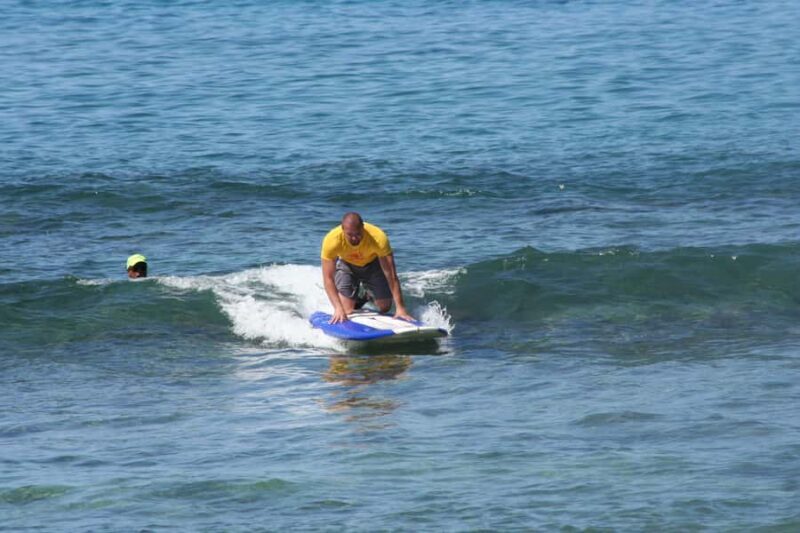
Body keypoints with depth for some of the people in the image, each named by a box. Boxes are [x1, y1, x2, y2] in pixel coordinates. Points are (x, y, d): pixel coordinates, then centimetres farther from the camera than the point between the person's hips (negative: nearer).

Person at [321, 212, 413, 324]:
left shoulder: (379, 238, -39)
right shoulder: (331, 240, -38)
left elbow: (391, 276, -35)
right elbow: (328, 278, -33)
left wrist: (400, 308, -39)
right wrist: (338, 308, -45)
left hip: (372, 263, 0)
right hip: (346, 265, 0)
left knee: (384, 308, -3)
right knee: (347, 310, -13)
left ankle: (368, 294, 30)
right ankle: (358, 298, 22)